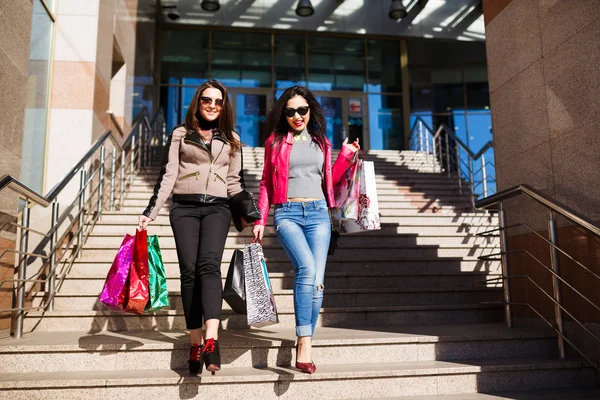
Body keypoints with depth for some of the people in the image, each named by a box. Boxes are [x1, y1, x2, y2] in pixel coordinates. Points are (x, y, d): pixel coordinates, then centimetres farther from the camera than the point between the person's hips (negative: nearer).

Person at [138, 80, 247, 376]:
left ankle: (211, 340, -31)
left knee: (208, 265, -21)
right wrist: (150, 212, 1)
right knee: (189, 271, -8)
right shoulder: (180, 134, 13)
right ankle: (196, 343, -4)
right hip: (184, 207, 0)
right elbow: (167, 176, 9)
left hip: (216, 207, 0)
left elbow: (234, 181, 17)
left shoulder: (231, 139, 17)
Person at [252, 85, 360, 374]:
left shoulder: (321, 142, 17)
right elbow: (266, 184, 11)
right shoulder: (275, 142, 11)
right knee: (306, 269, -26)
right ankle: (304, 344, -23)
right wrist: (260, 220, 5)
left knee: (317, 280, -5)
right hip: (287, 213, -3)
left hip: (318, 213, 3)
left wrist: (346, 156, 10)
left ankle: (304, 346, 7)